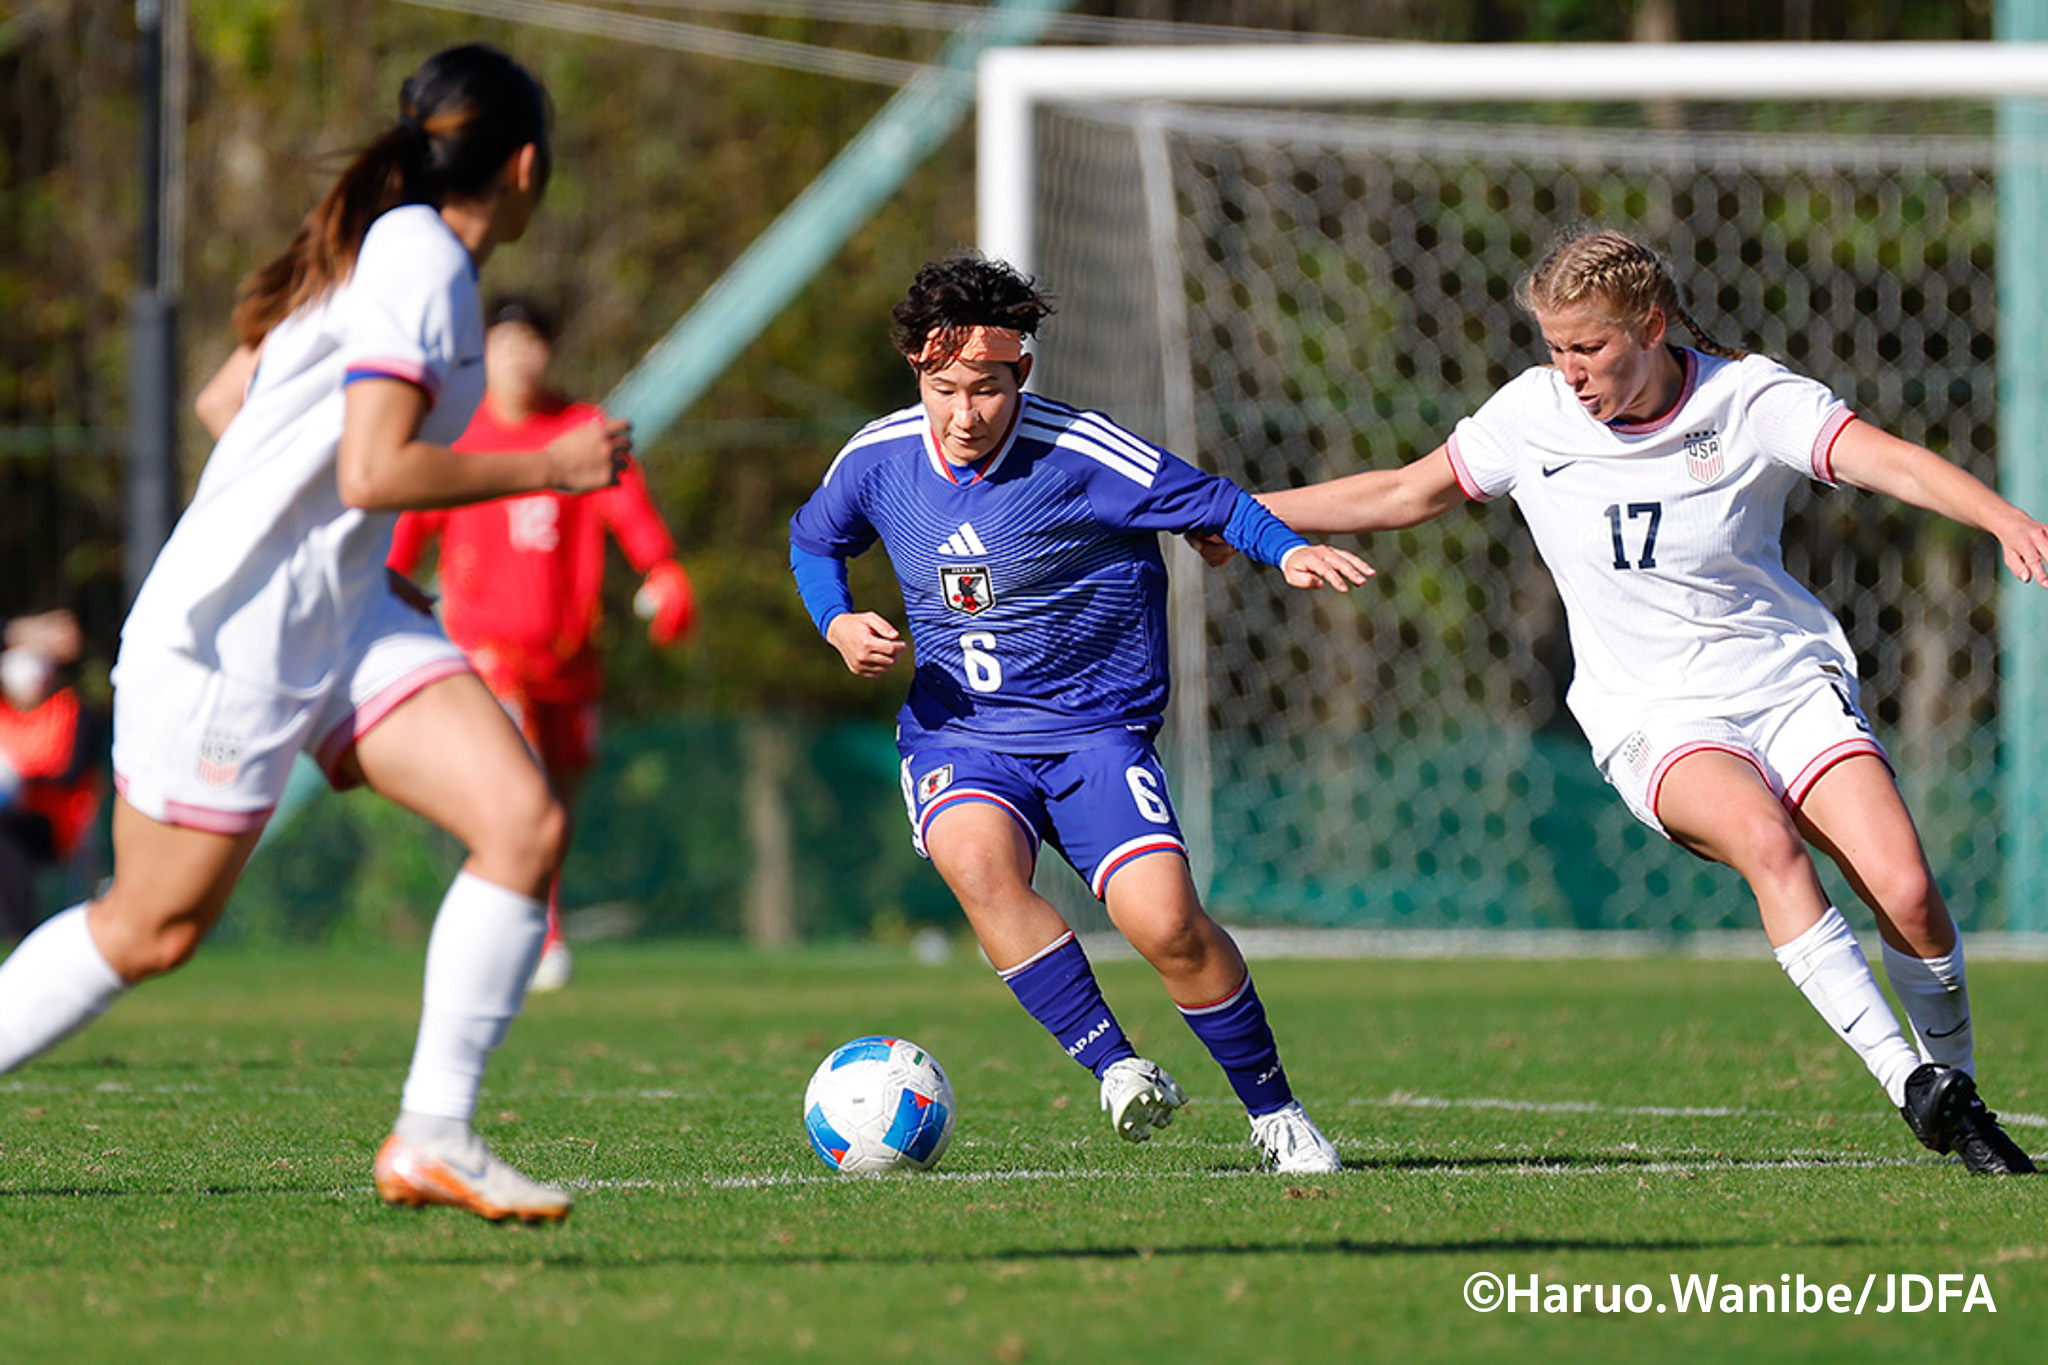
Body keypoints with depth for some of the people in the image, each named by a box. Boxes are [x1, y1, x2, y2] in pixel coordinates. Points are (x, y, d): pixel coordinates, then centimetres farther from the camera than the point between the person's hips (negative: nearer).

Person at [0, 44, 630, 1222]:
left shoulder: (387, 246, 12)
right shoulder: (420, 264, -16)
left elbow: (229, 396, 20)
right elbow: (375, 472, -25)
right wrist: (547, 469, -15)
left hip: (343, 616, 9)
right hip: (230, 632, -9)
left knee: (526, 822, -9)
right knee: (152, 929, 1)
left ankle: (433, 1137, -6)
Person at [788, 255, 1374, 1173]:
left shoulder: (1079, 453, -13)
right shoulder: (878, 459, -2)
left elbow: (1208, 503, -4)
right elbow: (812, 539, 19)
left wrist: (1288, 550, -22)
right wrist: (839, 626, 1)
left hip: (1093, 727, -2)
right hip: (955, 734, 2)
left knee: (1166, 922, -20)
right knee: (974, 857, -33)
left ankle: (1273, 1112, 4)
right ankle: (1117, 1070, -23)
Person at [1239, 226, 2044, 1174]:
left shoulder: (1750, 397, -7)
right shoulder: (1532, 413, 0)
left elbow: (1894, 463, -19)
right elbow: (1407, 494, 15)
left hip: (1793, 687, 0)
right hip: (1657, 721, 0)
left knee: (1907, 892, -20)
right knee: (1768, 843, -33)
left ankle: (1959, 1091, 7)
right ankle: (1907, 1083, -34)